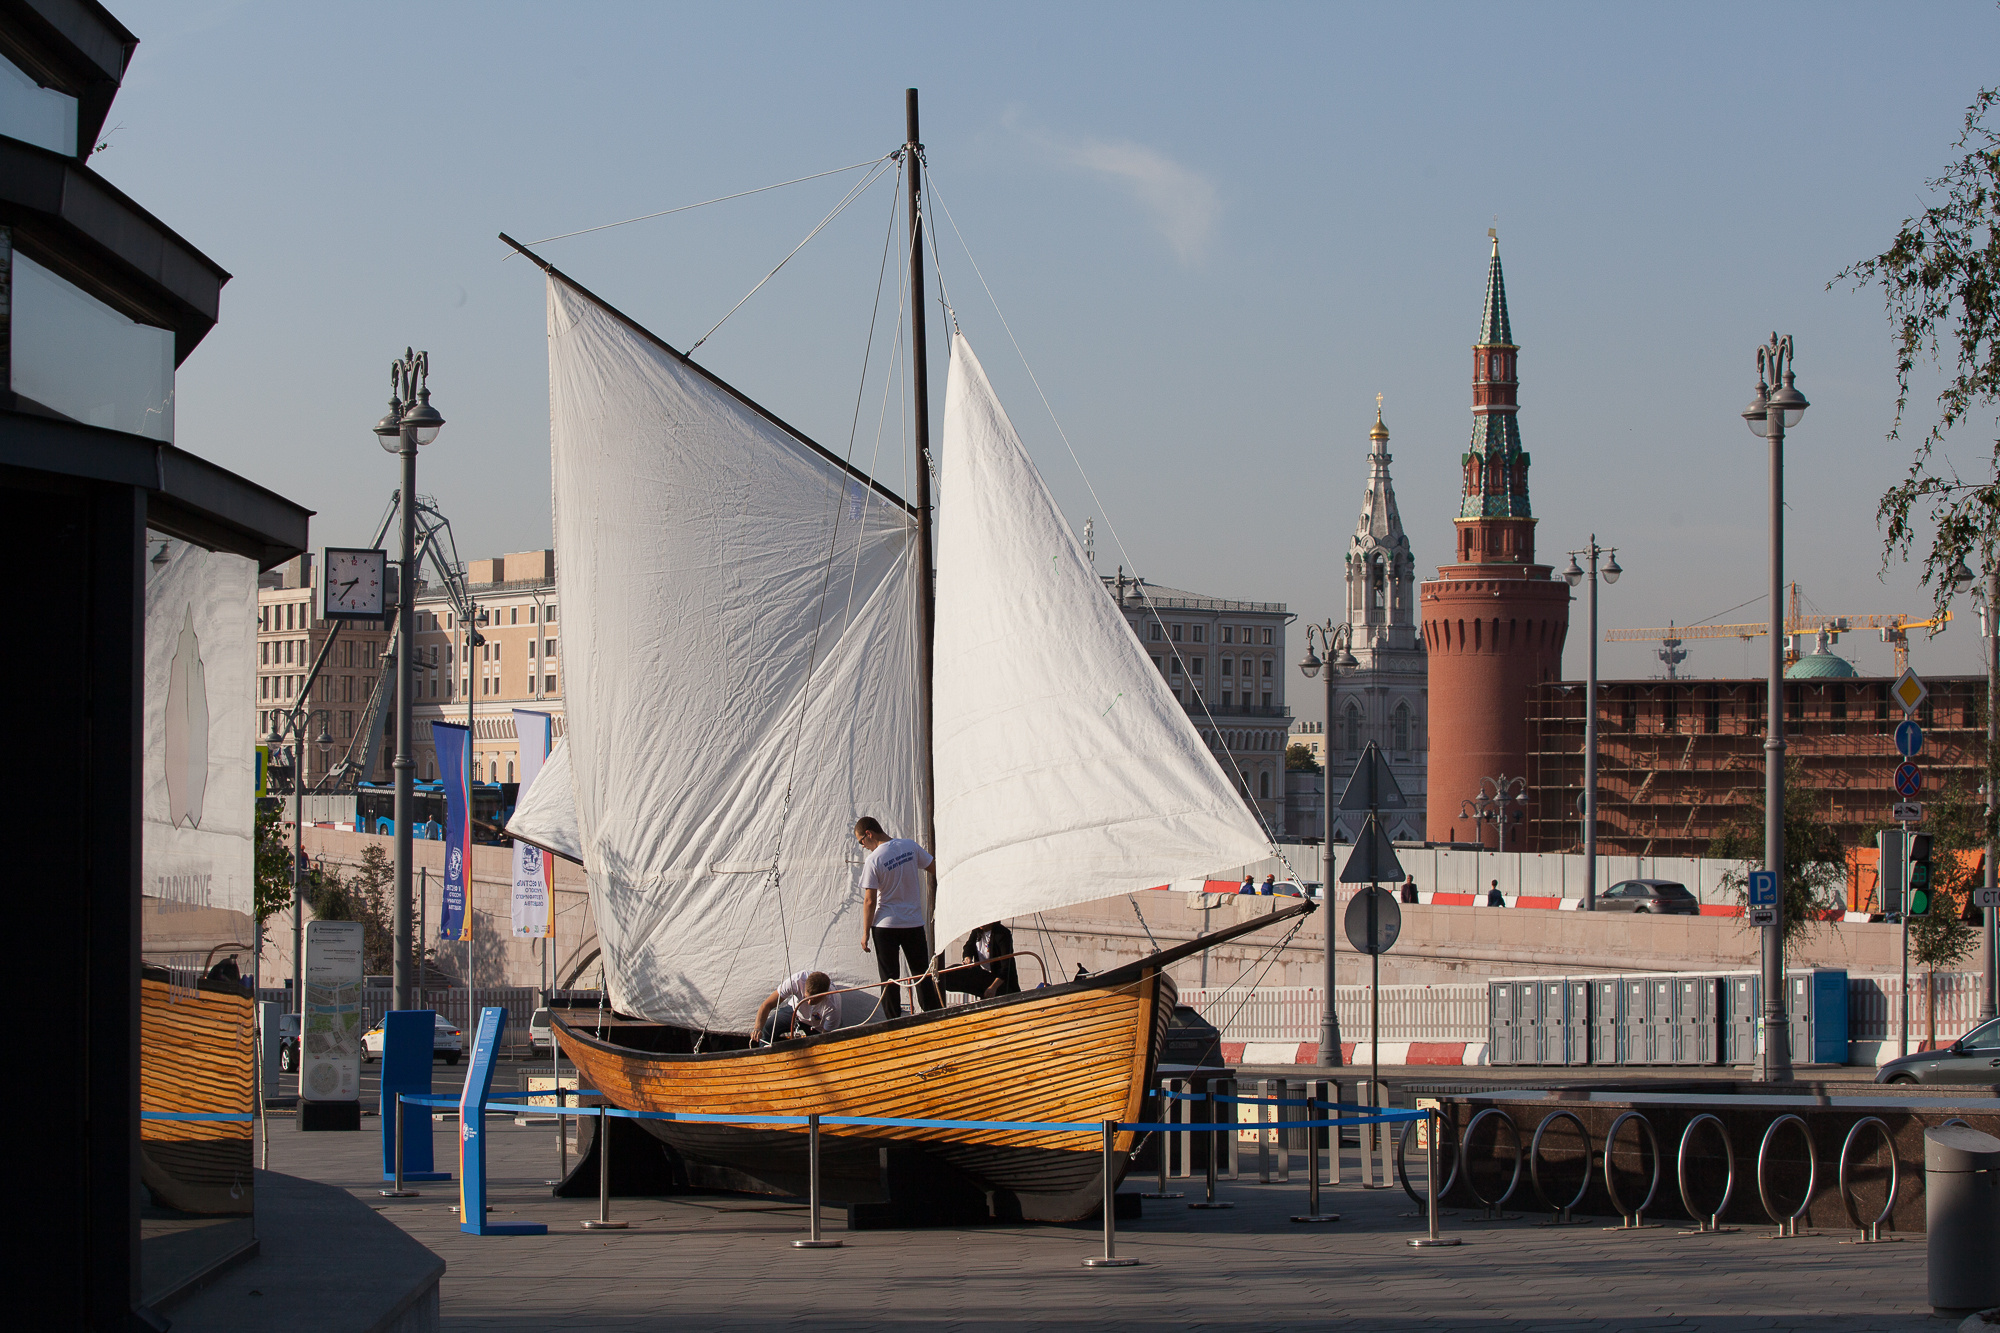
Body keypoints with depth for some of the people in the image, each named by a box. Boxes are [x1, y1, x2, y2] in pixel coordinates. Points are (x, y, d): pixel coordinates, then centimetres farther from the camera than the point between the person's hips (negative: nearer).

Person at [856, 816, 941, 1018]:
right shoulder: (909, 846, -1)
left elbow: (869, 901, -13)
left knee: (889, 978, 4)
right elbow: (934, 870, 9)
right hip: (914, 922, 4)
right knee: (921, 973, 10)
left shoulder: (873, 860, -14)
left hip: (885, 925, -4)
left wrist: (866, 932, -5)